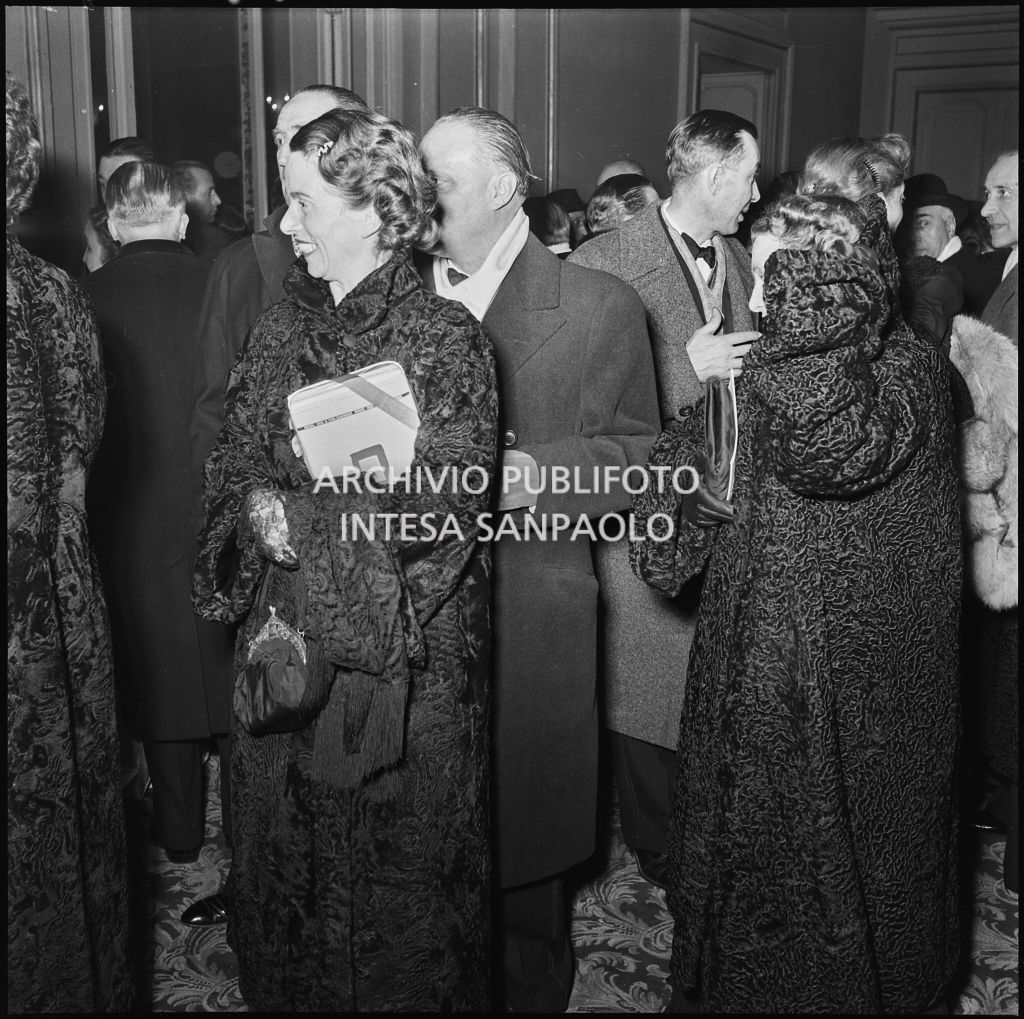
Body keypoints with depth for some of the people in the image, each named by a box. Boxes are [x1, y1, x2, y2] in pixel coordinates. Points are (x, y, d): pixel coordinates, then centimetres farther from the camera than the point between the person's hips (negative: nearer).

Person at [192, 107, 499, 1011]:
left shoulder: (446, 338, -11)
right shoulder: (282, 328, 7)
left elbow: (442, 512, -17)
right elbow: (234, 462, 8)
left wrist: (298, 519, -16)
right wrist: (256, 514, -14)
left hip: (402, 657, -5)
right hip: (286, 641, 6)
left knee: (398, 876, 10)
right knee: (285, 858, 18)